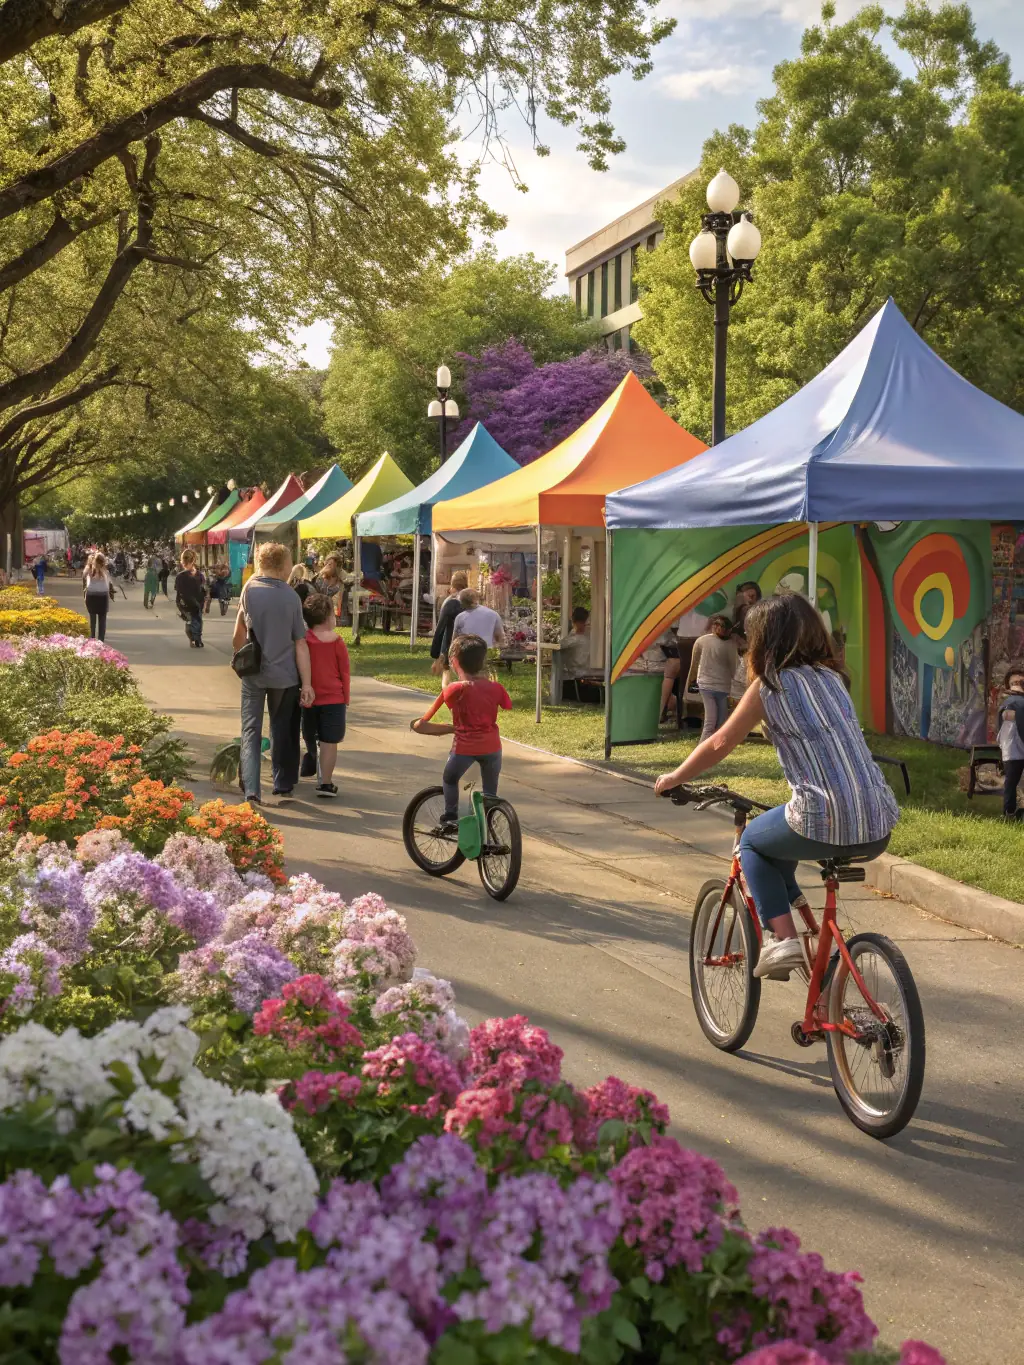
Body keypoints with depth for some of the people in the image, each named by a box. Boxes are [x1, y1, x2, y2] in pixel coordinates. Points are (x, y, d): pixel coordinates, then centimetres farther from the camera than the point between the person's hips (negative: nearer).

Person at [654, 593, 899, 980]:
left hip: (823, 825, -6)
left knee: (752, 842, 22)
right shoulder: (831, 677, 17)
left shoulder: (771, 684, 1)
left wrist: (674, 778, 23)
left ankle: (782, 938, 8)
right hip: (879, 828, 6)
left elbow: (720, 743, 9)